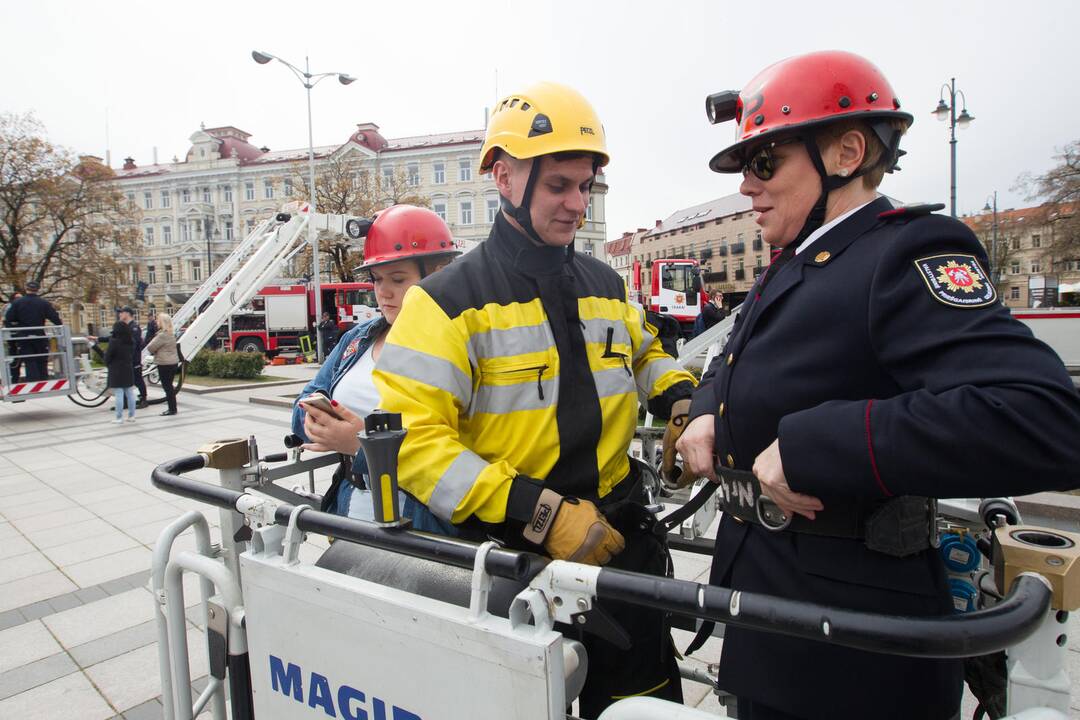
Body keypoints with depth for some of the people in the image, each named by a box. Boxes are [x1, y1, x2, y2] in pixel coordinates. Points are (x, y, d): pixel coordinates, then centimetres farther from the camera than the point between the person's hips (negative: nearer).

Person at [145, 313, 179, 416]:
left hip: (165, 364, -9)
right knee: (169, 386, 15)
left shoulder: (162, 335, -17)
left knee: (167, 386, -3)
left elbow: (150, 347, -14)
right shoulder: (171, 334, 12)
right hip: (173, 362, 9)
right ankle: (172, 408, 20)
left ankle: (172, 409, 1)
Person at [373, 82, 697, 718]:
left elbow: (644, 354, 24)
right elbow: (411, 437, -21)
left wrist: (682, 400, 2)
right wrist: (539, 514, -26)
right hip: (513, 555, -5)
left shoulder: (606, 285, 5)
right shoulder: (451, 299, -13)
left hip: (624, 541, 5)